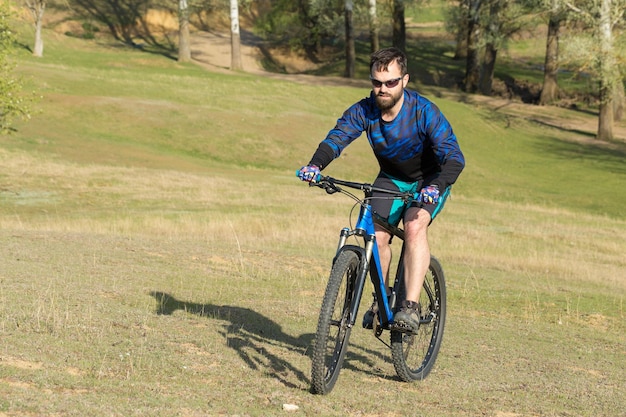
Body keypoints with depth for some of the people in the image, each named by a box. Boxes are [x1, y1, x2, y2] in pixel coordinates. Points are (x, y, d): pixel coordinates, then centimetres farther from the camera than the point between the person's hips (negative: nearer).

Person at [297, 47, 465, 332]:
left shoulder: (424, 112, -30)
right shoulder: (363, 111, -19)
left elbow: (454, 157, -35)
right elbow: (336, 138, -28)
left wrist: (436, 187, -54)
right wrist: (315, 165, -49)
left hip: (429, 180, -4)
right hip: (391, 178, 4)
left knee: (414, 226, -29)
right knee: (377, 236, -12)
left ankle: (411, 306, -30)